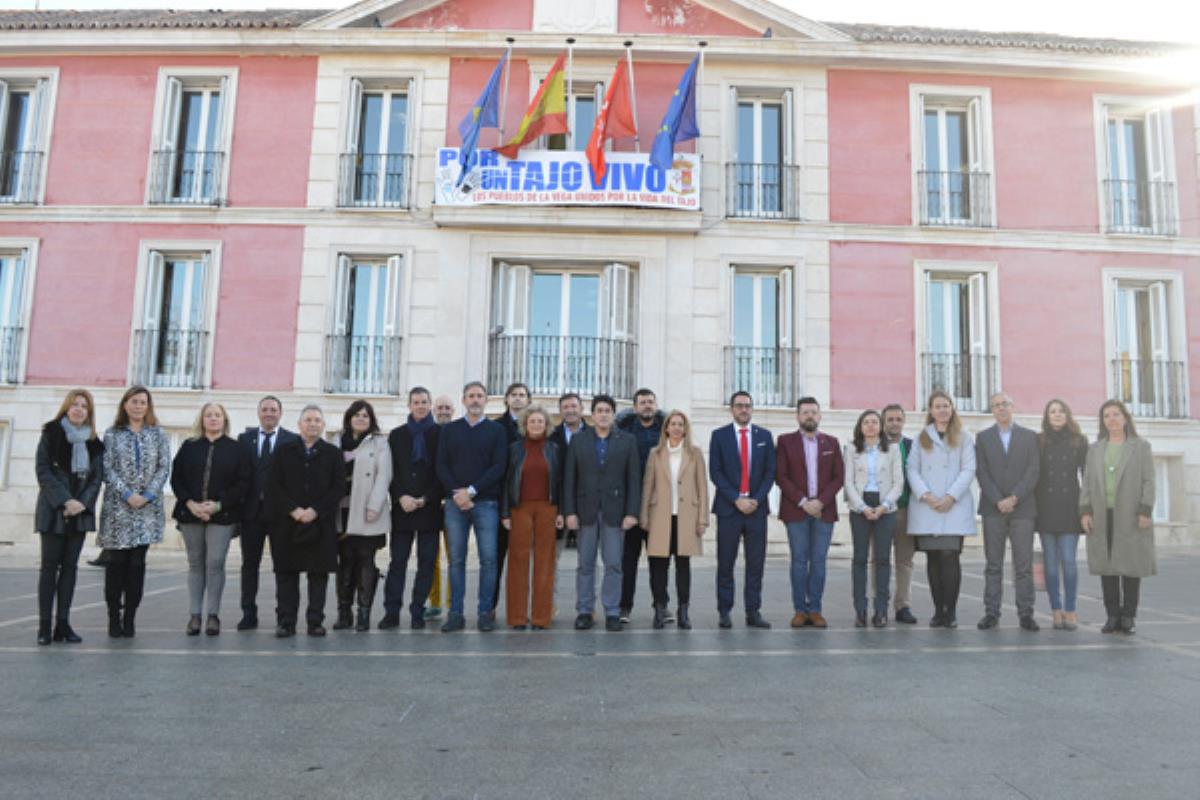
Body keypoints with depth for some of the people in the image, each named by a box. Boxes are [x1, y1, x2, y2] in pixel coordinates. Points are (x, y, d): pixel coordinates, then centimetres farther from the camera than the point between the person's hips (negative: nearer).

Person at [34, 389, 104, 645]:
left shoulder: (93, 442, 10)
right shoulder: (51, 434, 1)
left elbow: (97, 477, 6)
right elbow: (43, 470, -6)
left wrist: (82, 502, -10)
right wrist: (65, 501, -15)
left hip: (80, 512, 3)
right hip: (53, 510, -3)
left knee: (70, 566, 4)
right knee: (50, 566, -1)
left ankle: (63, 623, 7)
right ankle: (44, 624, 3)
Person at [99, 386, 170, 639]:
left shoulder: (158, 434, 9)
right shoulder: (112, 434, 7)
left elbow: (164, 467, 3)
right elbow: (108, 469, -1)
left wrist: (148, 495, -9)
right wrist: (127, 494, -12)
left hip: (148, 506, 1)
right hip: (118, 506, 0)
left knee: (137, 562, 0)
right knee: (117, 560, 0)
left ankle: (129, 617, 7)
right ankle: (113, 616, 10)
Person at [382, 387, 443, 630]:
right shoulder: (396, 435, 12)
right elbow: (391, 471, 7)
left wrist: (425, 499, -9)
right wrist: (401, 497, -7)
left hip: (430, 507, -2)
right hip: (402, 507, 2)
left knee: (427, 563, 2)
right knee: (397, 562, 2)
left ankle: (418, 613, 10)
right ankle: (391, 612, 7)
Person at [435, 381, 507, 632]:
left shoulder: (496, 430, 7)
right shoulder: (449, 430, 13)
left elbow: (498, 467, -2)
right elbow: (441, 466, 6)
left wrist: (472, 490, -12)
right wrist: (456, 493, -8)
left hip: (486, 502, -1)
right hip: (455, 502, 2)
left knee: (488, 559, -3)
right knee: (456, 559, 3)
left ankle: (486, 613, 6)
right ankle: (456, 614, 9)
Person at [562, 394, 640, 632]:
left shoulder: (627, 441, 4)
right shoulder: (578, 440, 7)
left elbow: (633, 479, 1)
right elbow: (569, 479, 4)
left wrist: (632, 512, -7)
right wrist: (569, 511, -4)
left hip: (614, 511, -1)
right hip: (586, 510, 1)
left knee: (613, 564, 1)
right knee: (585, 564, 6)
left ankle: (612, 612, 10)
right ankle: (584, 611, 14)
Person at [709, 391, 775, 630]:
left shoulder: (765, 436, 11)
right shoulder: (719, 435, 4)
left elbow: (770, 471, 6)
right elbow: (715, 472, -3)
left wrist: (757, 499, -7)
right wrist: (736, 499, -11)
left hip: (756, 507, 2)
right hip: (728, 507, -2)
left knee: (756, 563, 3)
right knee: (725, 563, 2)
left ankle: (753, 612, 10)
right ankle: (724, 612, 10)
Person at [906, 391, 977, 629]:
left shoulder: (963, 437, 9)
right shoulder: (921, 438, 14)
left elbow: (969, 470, 1)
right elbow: (912, 469, 6)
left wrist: (951, 497, -10)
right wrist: (926, 495, -9)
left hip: (954, 507, -2)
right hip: (926, 508, 2)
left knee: (949, 556, -10)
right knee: (932, 558, 3)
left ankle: (951, 611, -1)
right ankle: (938, 610, 10)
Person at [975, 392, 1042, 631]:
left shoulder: (1030, 436, 8)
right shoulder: (983, 437, 10)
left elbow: (1033, 471, -1)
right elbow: (982, 473, 1)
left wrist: (1013, 498, -12)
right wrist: (998, 501, -11)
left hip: (1022, 508, 0)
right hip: (993, 509, 1)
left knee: (1024, 565, 1)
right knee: (993, 565, 3)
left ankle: (1026, 614, 7)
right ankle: (991, 613, 7)